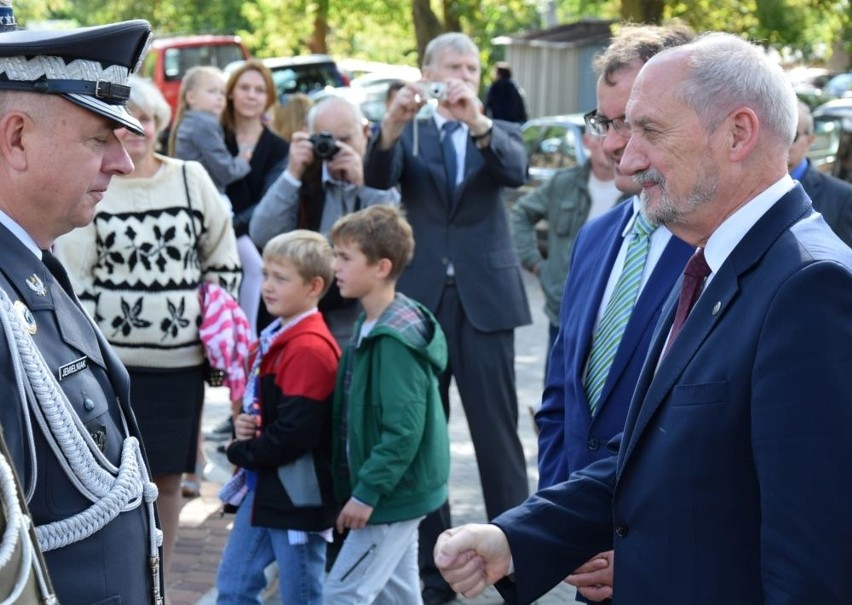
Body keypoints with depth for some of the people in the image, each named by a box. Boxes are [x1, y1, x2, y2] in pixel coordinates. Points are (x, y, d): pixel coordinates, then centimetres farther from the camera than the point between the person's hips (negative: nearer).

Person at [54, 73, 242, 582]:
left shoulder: (192, 178, 5)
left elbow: (224, 261, 12)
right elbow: (71, 278, -4)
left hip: (181, 359, 3)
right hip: (113, 359, -3)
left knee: (168, 478, 11)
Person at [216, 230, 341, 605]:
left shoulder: (310, 349, -21)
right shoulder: (275, 338, 10)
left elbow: (295, 433, -26)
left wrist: (242, 452, -10)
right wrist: (244, 424, -3)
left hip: (298, 496, -10)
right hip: (263, 489, 10)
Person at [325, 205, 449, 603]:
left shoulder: (396, 339, -23)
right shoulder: (371, 324, 6)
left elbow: (404, 430, -25)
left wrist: (367, 492, -22)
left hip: (393, 495, -9)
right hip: (394, 491, 9)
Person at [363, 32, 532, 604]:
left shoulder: (499, 132, 8)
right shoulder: (408, 134, 8)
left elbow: (516, 170, -14)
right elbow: (377, 177, -12)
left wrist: (477, 122, -32)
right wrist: (394, 124, -32)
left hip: (484, 298, -1)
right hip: (421, 298, 1)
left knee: (498, 432, 0)